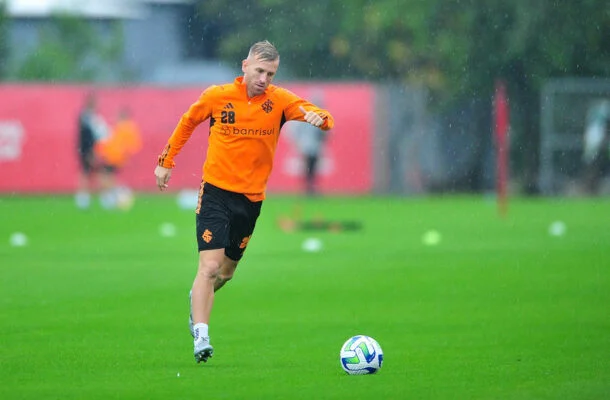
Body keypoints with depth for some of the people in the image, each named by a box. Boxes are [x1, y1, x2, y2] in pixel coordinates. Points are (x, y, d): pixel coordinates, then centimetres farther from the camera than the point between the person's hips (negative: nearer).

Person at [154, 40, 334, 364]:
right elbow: (188, 122, 12)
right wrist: (166, 161, 13)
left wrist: (319, 118, -38)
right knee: (210, 266, -17)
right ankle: (201, 337, -15)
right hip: (215, 192, -3)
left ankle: (197, 300, 47)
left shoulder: (279, 100, -5)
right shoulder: (216, 96, -6)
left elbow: (323, 117, -14)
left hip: (251, 197, 3)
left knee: (227, 271, 16)